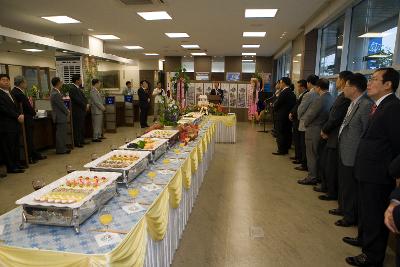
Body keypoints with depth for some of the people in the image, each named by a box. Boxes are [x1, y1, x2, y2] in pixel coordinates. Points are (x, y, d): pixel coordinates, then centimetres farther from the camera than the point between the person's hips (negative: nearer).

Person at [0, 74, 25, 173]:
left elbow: (16, 107, 19)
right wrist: (17, 116, -14)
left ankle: (16, 164, 22)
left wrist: (20, 115, 0)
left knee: (15, 146, 13)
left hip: (15, 124, 8)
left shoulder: (10, 94, 19)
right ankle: (11, 167, 6)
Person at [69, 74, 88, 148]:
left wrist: (87, 104, -1)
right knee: (77, 127, -3)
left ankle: (81, 140, 24)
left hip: (82, 110, 9)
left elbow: (83, 97, 15)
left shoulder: (78, 88, 13)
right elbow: (77, 100, -22)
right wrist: (85, 106, -13)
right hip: (77, 111, -9)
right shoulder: (72, 88, -15)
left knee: (82, 127, 15)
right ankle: (77, 142, 4)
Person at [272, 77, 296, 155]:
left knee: (280, 133, 0)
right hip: (288, 116, 9)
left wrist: (274, 106, 4)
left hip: (281, 116, -9)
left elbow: (276, 104, -16)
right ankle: (286, 149, 22)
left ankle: (281, 150, 4)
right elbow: (293, 104, 11)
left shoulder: (283, 93, -18)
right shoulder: (292, 93, 8)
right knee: (287, 133, 14)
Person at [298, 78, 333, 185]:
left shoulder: (320, 99, -22)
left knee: (312, 154, 3)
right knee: (318, 154, 19)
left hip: (314, 130, -8)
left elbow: (310, 115, -19)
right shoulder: (331, 99, 3)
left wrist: (306, 123, 1)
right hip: (323, 130, 8)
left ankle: (312, 177, 13)